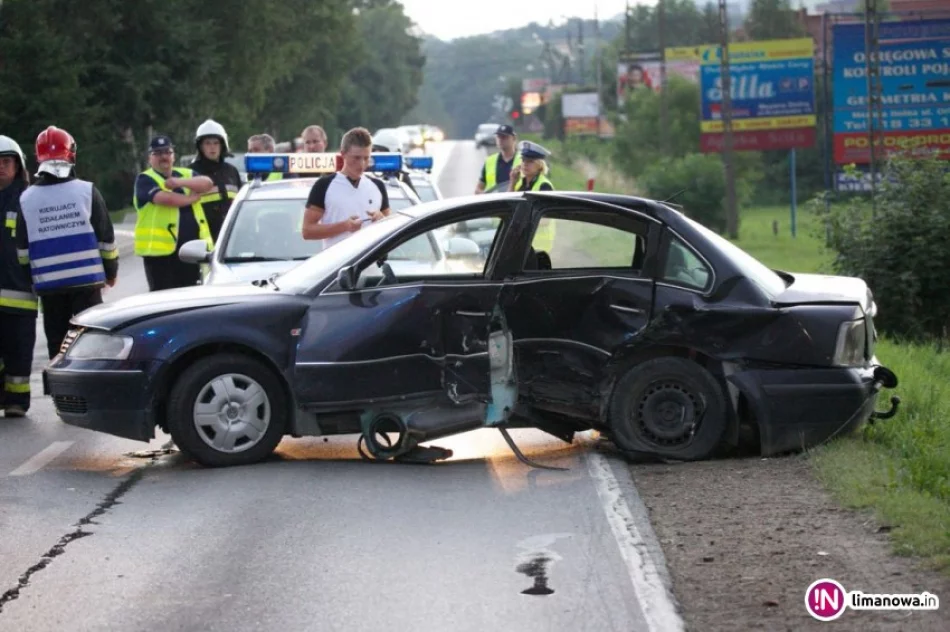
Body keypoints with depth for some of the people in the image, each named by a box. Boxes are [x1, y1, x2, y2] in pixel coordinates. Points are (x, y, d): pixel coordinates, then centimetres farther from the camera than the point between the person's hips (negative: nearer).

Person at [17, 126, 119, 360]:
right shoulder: (87, 191, -4)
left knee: (57, 344, 8)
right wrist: (111, 272, 14)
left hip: (48, 285, 1)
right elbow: (106, 238, 1)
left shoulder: (26, 199, 0)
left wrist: (28, 281, 15)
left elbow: (22, 248, 3)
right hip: (87, 280, -1)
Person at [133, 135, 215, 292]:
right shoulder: (145, 180, 0)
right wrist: (192, 198, -4)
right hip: (161, 250, -5)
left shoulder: (185, 174, 17)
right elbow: (165, 198, -19)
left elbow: (207, 183, -4)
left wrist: (180, 182, -19)